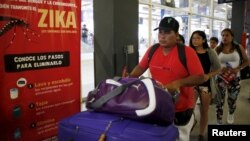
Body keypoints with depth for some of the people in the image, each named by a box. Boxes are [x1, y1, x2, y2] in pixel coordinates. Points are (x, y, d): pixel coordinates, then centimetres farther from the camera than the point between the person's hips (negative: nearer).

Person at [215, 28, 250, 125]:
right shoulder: (218, 49, -2)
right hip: (220, 78, 0)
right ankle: (219, 122, 14)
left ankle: (230, 114, 48)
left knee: (232, 100, 16)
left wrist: (238, 69, -15)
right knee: (219, 102, 0)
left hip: (235, 78, 1)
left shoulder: (239, 48, -3)